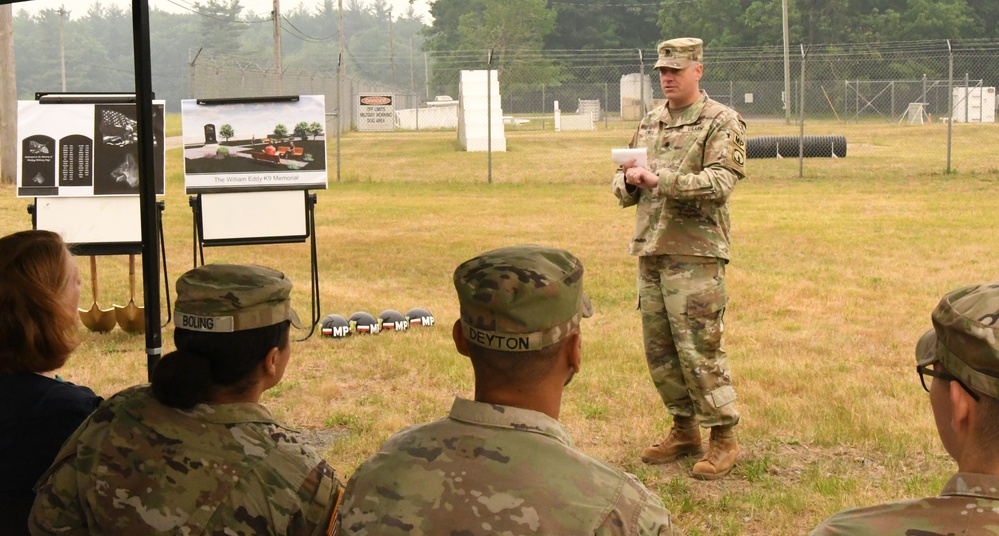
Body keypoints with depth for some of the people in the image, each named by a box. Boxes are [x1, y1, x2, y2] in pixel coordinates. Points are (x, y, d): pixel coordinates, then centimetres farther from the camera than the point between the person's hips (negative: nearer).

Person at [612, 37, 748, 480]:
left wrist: (659, 178, -23)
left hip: (695, 252, -7)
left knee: (699, 349, -8)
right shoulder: (650, 123, 17)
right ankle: (684, 430, 23)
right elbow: (622, 189, 19)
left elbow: (719, 182, -18)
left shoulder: (722, 123, -4)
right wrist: (630, 180, -5)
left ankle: (724, 438, 4)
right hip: (650, 250, 7)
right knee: (659, 350, 10)